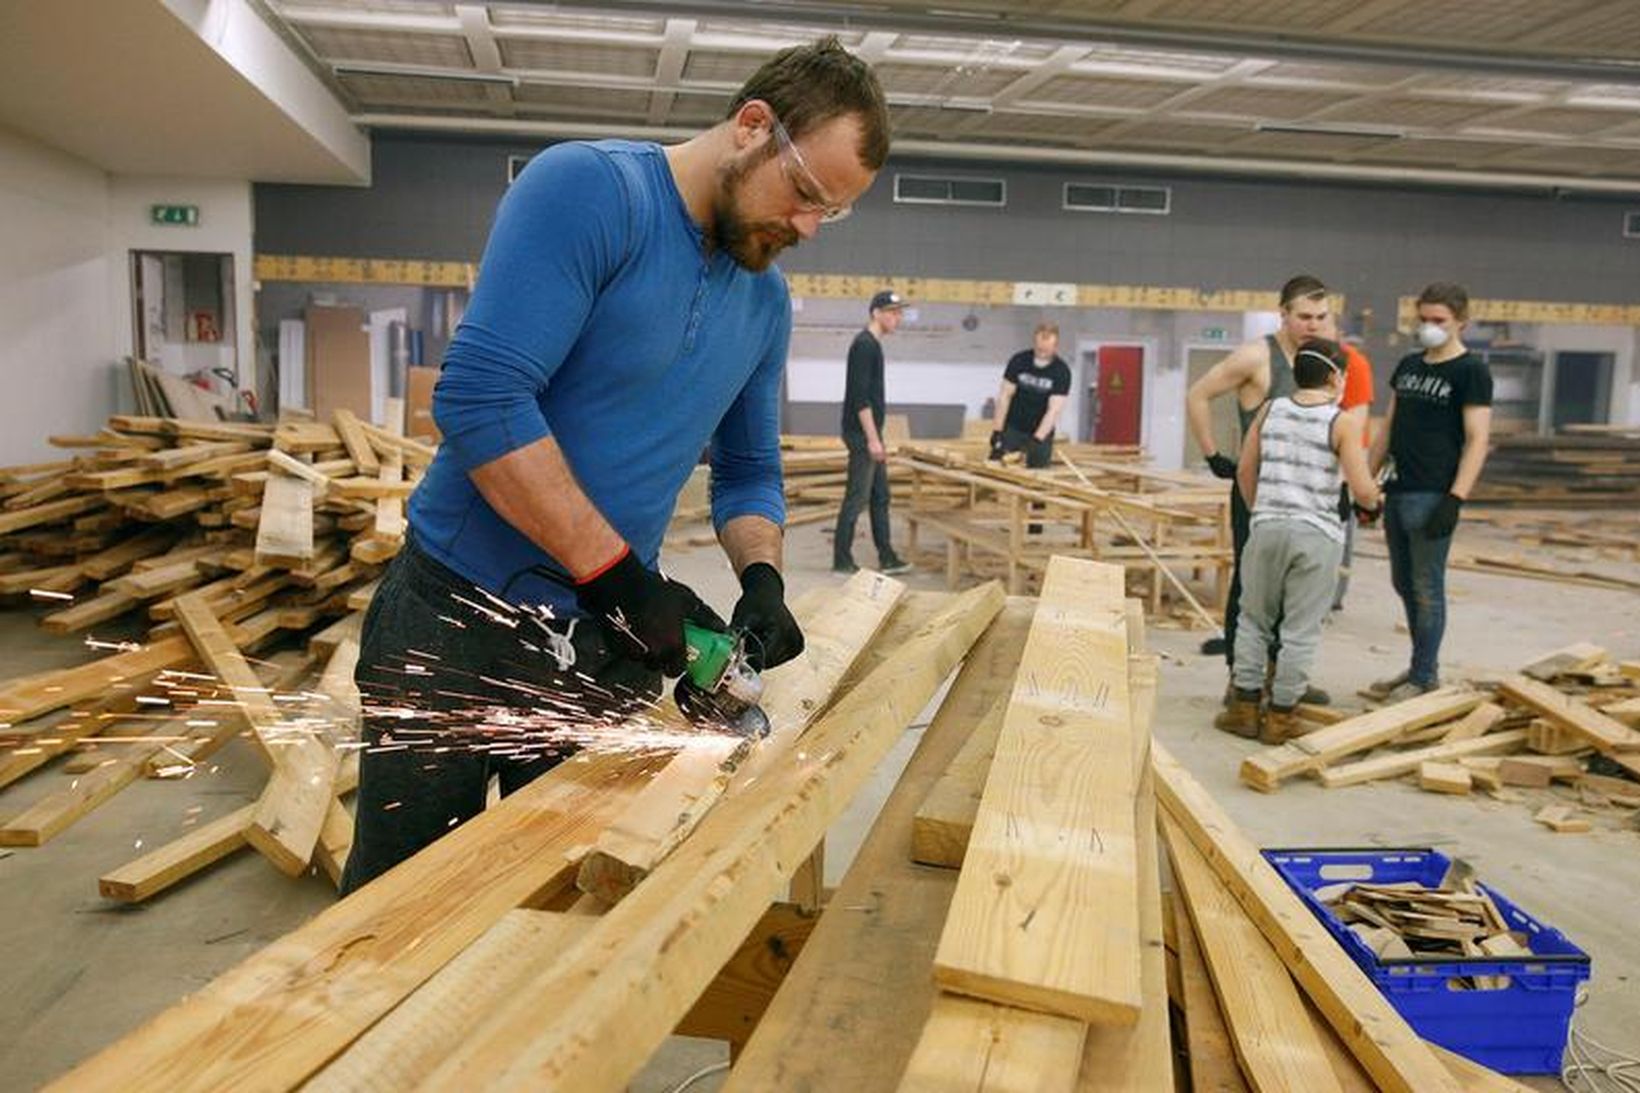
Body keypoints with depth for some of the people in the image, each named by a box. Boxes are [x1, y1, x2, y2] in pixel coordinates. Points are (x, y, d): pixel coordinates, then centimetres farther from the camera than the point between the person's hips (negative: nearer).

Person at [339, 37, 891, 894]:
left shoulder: (766, 304, 6)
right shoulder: (588, 187, -15)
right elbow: (480, 398, -24)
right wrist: (620, 573, -23)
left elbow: (749, 470, 15)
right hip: (455, 610, -5)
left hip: (605, 641, 6)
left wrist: (762, 578, -6)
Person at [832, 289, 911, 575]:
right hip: (861, 434, -10)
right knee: (857, 497, -6)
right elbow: (860, 396, -21)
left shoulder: (873, 345, 17)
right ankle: (841, 561, 1)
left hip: (870, 433, 10)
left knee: (880, 497, 11)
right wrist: (872, 438, -23)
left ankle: (887, 558, 17)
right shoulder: (864, 345, -14)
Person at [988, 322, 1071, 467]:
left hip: (1041, 432, -1)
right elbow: (1005, 396, -7)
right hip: (1012, 428, 1)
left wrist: (1036, 441, -31)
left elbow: (1054, 410, -20)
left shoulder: (1062, 371, -14)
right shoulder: (1018, 361, -9)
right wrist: (997, 433, -12)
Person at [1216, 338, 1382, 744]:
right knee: (1301, 630, 7)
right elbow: (1362, 489, -9)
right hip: (1316, 534, -3)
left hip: (1267, 528, 3)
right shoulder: (1343, 422, -5)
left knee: (1254, 619, 15)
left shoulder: (1270, 410, 6)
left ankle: (1244, 707, 19)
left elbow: (1245, 471, 9)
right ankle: (1280, 716, 13)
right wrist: (1374, 504, 13)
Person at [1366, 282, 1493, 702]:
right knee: (1403, 584, 14)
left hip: (1432, 496, -7)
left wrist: (1455, 500, -19)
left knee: (1427, 588, -1)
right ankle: (1422, 665, 28)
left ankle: (1424, 677, 10)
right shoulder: (1408, 365, 14)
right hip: (1397, 492, 7)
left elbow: (1477, 440, -11)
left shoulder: (1471, 372, -6)